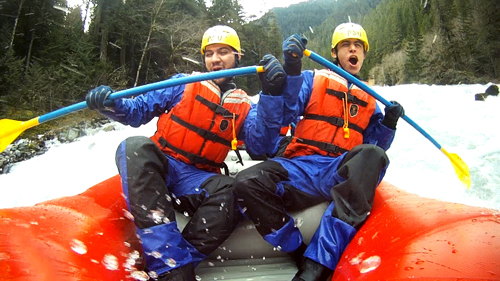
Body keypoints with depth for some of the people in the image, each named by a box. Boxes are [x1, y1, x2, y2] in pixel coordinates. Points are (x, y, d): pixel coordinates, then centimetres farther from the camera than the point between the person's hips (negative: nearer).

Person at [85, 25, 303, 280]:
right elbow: (139, 110, 9)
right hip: (157, 167, 0)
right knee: (135, 148, -33)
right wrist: (112, 104, -13)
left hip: (196, 180, 0)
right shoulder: (184, 85, 11)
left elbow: (260, 146, -5)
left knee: (231, 193, -31)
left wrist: (272, 96, -15)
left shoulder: (243, 107, 12)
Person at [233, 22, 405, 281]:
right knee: (246, 183, -28)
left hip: (344, 174, 2)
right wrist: (291, 72, -18)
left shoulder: (369, 100, 23)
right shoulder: (313, 80, 14)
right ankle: (301, 255, -16)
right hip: (301, 169, -1)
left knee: (372, 154, -35)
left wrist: (388, 124, 2)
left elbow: (374, 146, 20)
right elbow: (282, 115, -4)